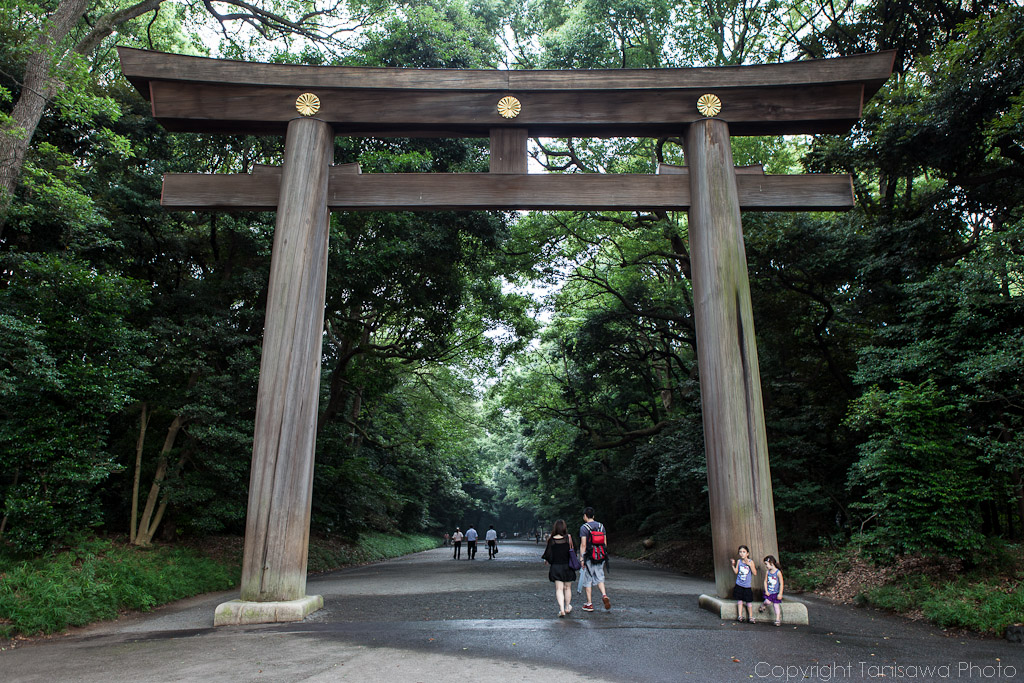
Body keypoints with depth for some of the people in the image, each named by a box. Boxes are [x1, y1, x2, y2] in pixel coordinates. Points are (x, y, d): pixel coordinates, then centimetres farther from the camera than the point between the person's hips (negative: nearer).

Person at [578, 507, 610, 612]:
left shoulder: (584, 528, -9)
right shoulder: (601, 526, 7)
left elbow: (583, 545, -12)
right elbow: (605, 542, 10)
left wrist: (581, 558, -7)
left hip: (589, 557, -4)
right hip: (600, 556, 4)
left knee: (588, 580, 6)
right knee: (599, 577, 14)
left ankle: (589, 604, 10)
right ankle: (604, 595, -10)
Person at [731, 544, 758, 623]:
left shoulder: (750, 562, -5)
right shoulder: (739, 561, 1)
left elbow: (755, 573, -11)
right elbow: (736, 572, 5)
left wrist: (749, 564, -21)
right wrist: (733, 564, -9)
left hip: (747, 586, -2)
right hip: (739, 585, 2)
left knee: (749, 602, 2)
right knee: (739, 600, 7)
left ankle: (751, 617, 16)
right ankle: (739, 616, 15)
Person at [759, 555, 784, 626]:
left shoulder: (778, 572, -15)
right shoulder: (767, 572, -1)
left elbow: (781, 584, -11)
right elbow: (765, 581, 5)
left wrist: (780, 594, -12)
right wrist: (766, 591, -4)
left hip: (776, 592, -2)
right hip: (769, 592, 2)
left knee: (776, 605, 0)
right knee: (768, 602, -16)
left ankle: (778, 620, 10)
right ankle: (763, 605, 17)